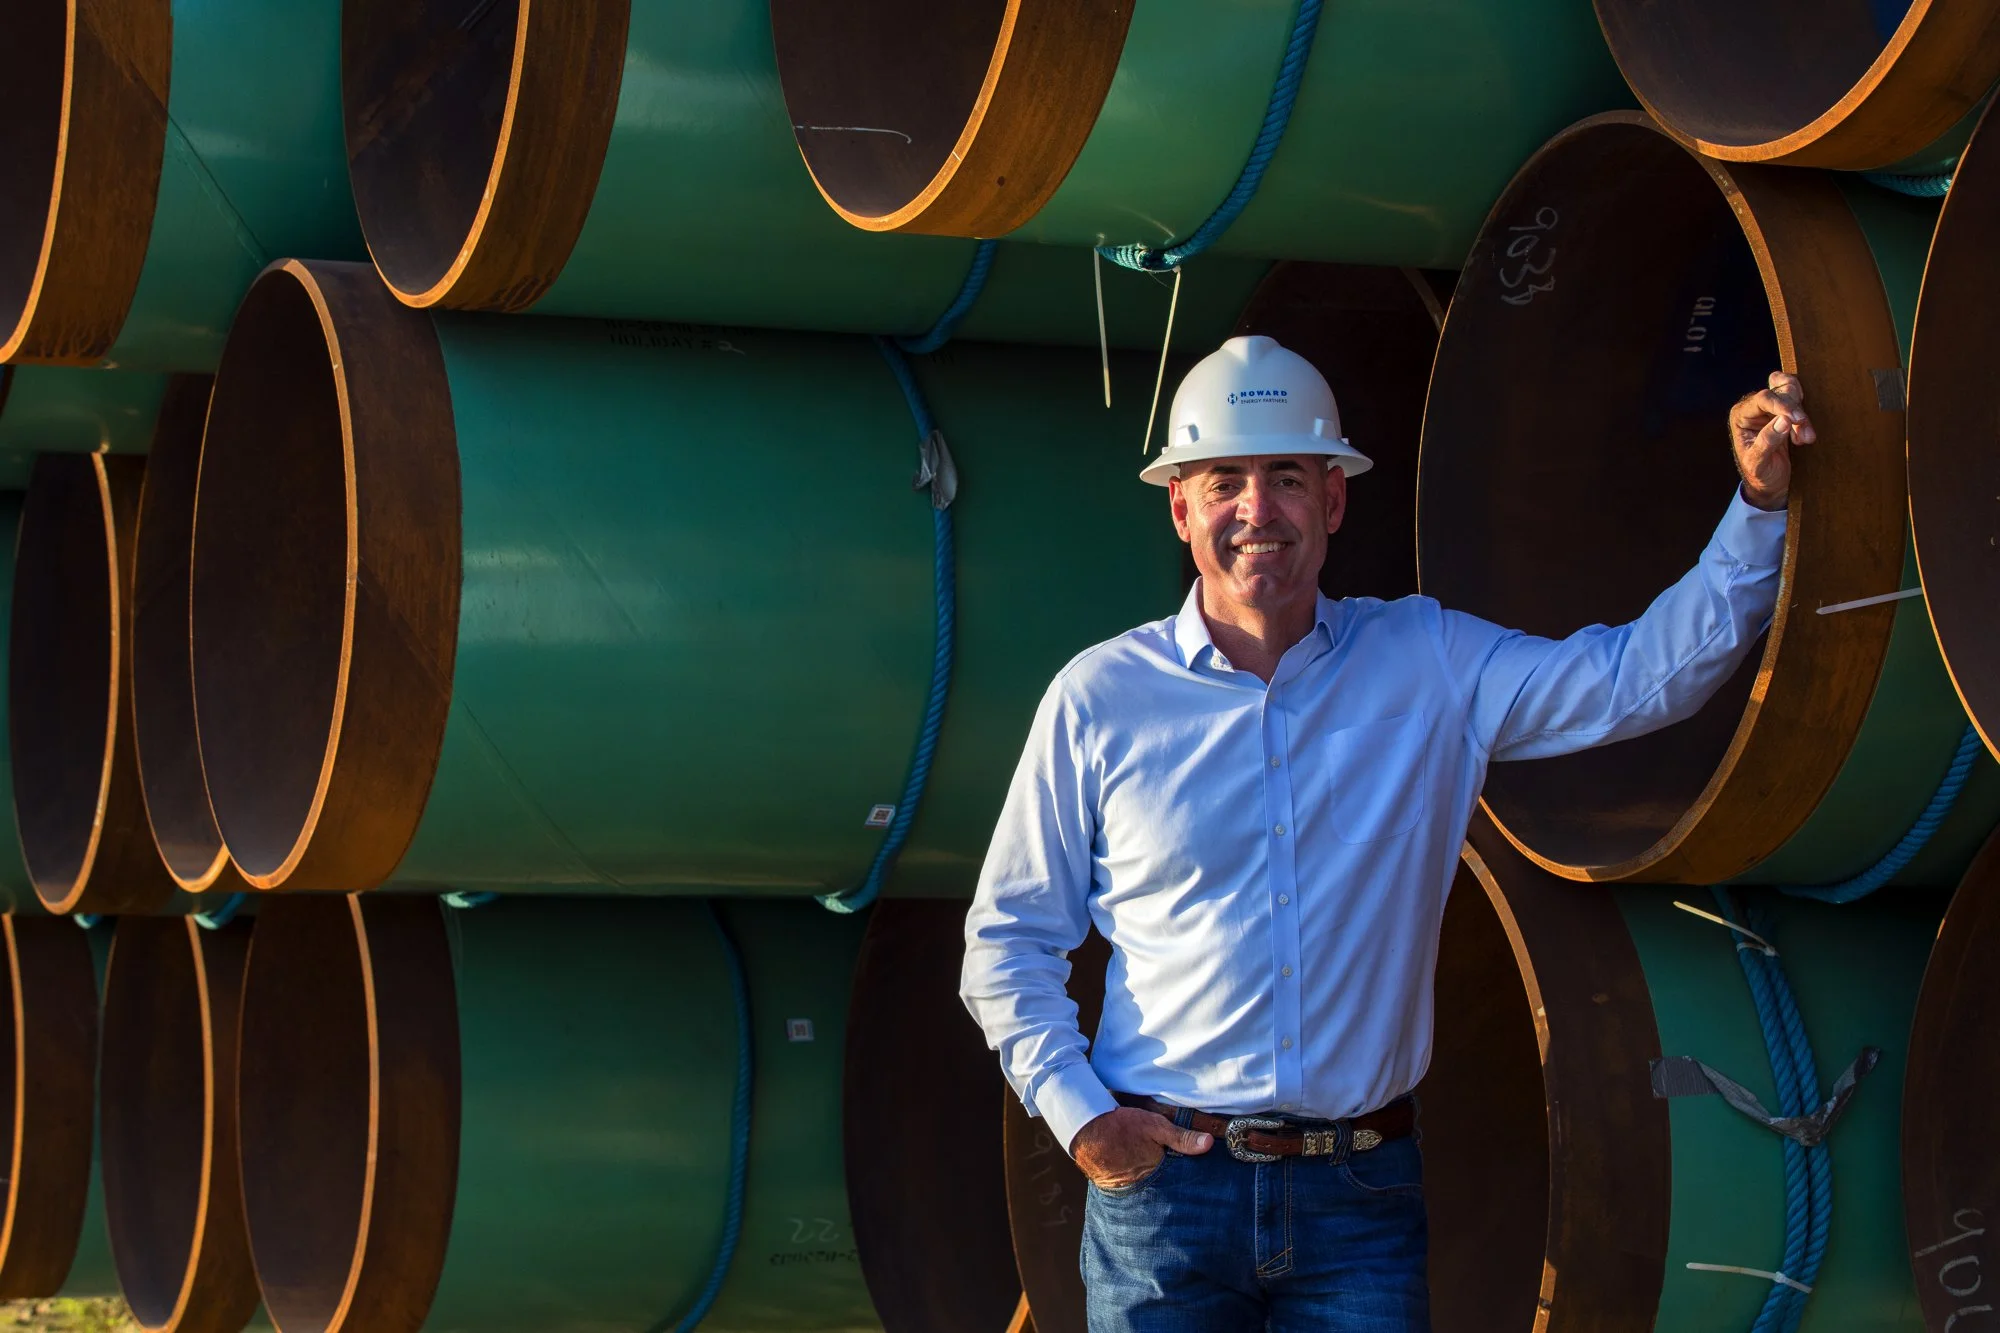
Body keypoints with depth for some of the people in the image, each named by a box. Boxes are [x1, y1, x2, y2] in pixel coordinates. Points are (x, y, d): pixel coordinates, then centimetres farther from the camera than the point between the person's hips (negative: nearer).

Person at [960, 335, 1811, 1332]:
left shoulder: (1430, 667, 4)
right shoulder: (1099, 698, 1)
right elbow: (1008, 937, 7)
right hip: (1162, 1182, -1)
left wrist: (1759, 503, -13)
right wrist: (1076, 1110, -4)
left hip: (1362, 1190, 1)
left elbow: (1647, 675, -2)